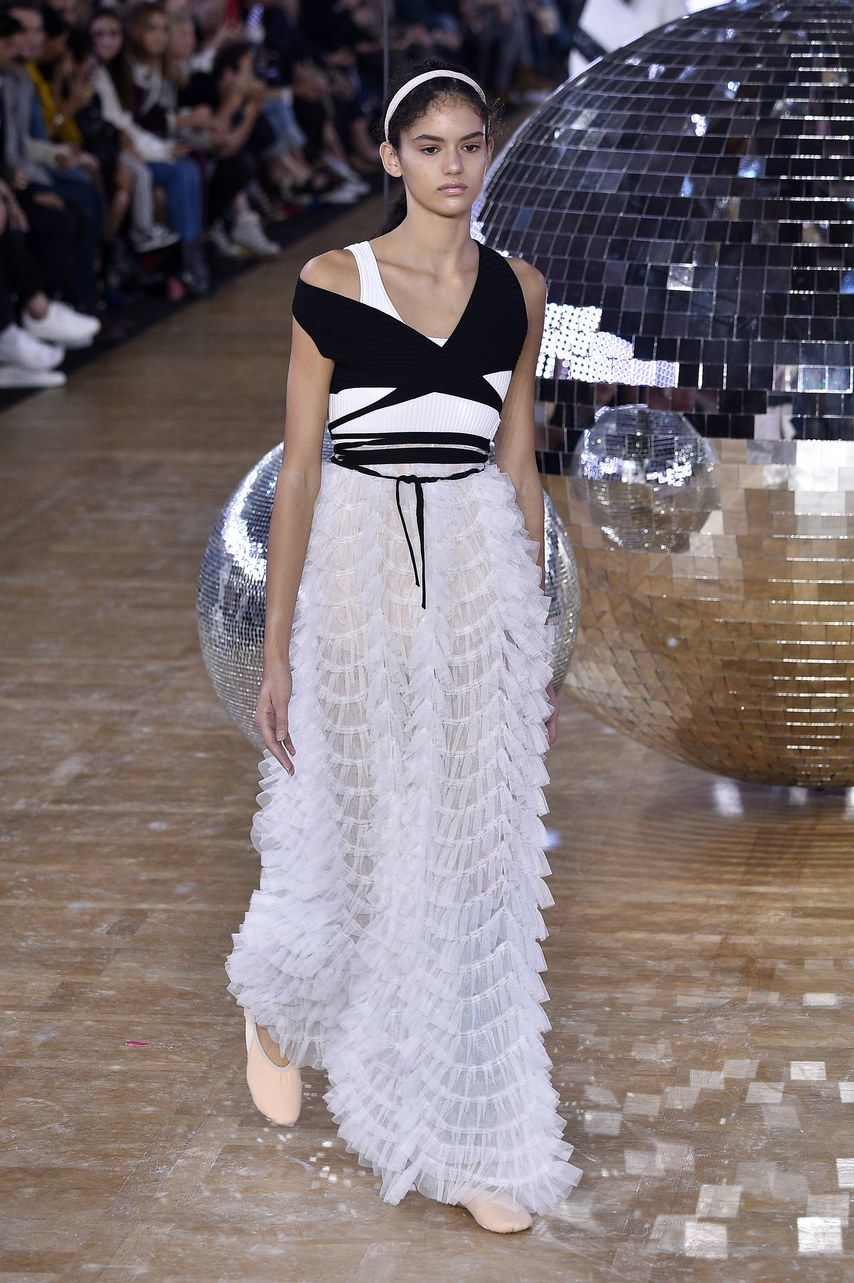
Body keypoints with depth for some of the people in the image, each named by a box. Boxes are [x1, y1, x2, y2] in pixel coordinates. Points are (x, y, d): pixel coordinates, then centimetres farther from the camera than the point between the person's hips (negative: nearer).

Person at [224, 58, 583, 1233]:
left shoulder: (518, 290, 6)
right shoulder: (333, 284, -5)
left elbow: (519, 464, 11)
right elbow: (298, 469, -4)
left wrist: (539, 637, 10)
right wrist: (277, 652, -6)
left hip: (484, 581, 3)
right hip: (360, 576, -3)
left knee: (476, 858, 6)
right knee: (350, 837, 8)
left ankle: (473, 1144, 18)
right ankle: (276, 1003, 43)